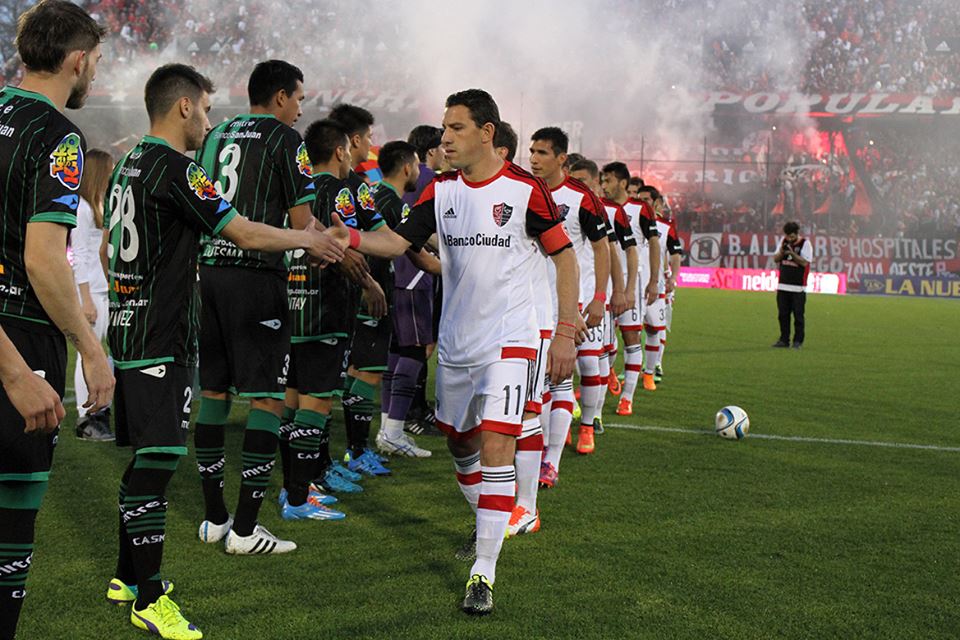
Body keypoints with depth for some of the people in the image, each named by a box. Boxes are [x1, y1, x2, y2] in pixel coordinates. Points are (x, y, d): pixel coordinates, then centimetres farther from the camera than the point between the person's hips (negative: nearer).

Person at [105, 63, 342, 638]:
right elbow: (246, 234, -14)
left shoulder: (129, 165, 15)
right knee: (158, 456, -9)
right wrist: (308, 239, 1)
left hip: (131, 327, 10)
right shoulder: (174, 168, -15)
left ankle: (129, 575, 26)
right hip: (162, 338, -10)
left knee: (148, 455, 16)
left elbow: (111, 248, 23)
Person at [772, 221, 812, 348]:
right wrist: (781, 252, -10)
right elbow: (776, 259, 10)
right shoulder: (784, 242, 8)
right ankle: (784, 340, 15)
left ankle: (798, 341, 6)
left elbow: (805, 262, -14)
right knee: (783, 314, 8)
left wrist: (792, 253, -23)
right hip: (783, 285, 5)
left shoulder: (805, 243, -7)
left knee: (798, 315, -1)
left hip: (798, 287, -5)